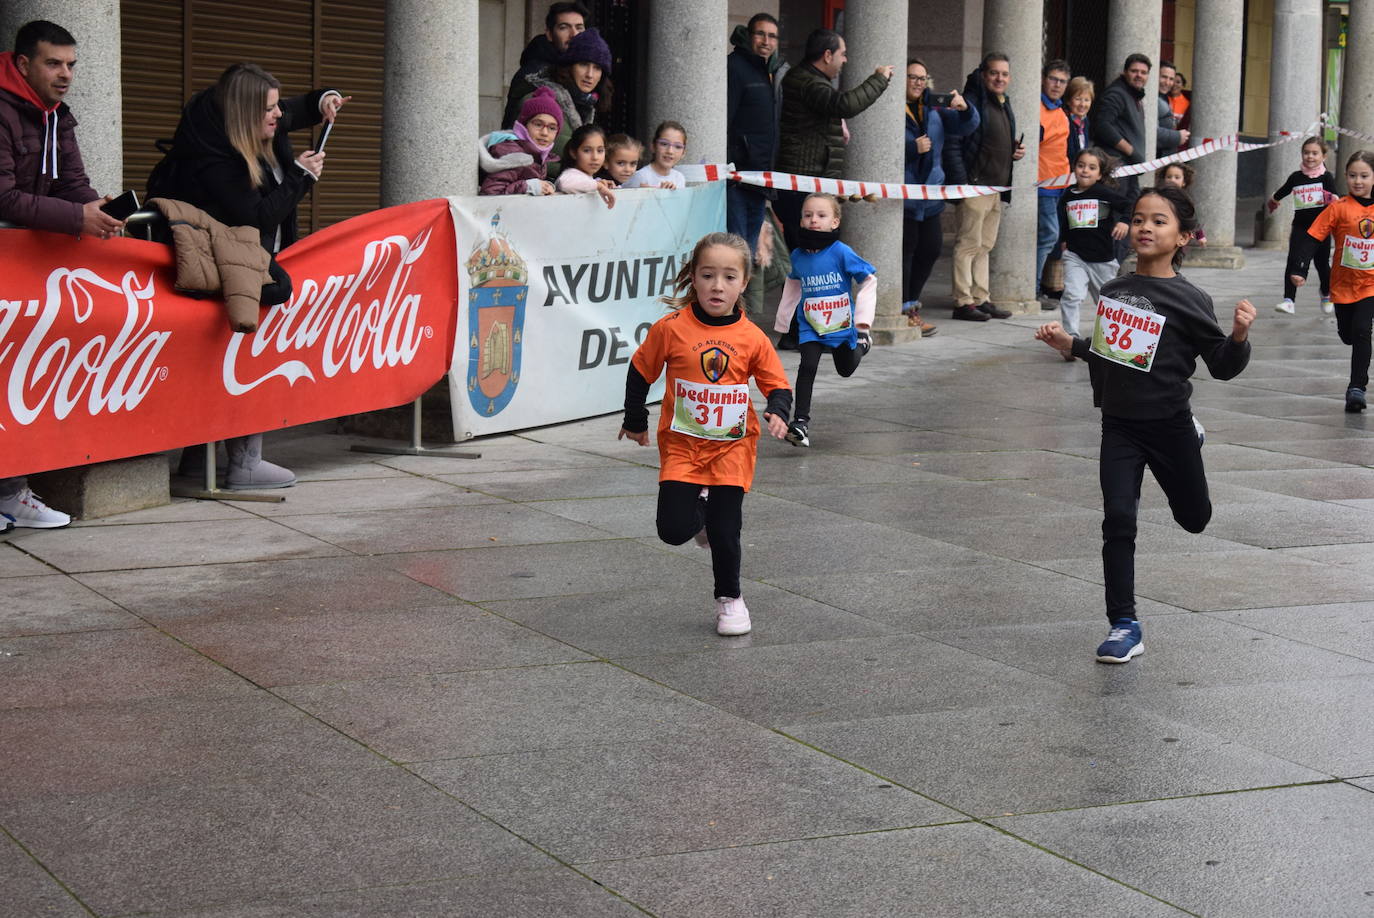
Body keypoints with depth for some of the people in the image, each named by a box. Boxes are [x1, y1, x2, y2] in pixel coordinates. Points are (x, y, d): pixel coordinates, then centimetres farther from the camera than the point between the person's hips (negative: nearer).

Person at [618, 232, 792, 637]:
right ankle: (701, 511, 27)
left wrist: (778, 413, -18)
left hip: (732, 445, 0)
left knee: (725, 532, -1)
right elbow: (641, 372, 6)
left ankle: (730, 599, 23)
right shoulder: (671, 329, -9)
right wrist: (635, 421, 14)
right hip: (681, 443, 0)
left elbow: (777, 385, 3)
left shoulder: (752, 338, -6)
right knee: (674, 529, -9)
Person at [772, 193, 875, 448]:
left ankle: (861, 343, 52)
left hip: (842, 325, -1)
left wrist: (863, 319, -15)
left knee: (846, 370, 18)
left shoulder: (841, 252, -17)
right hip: (810, 327, 1)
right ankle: (801, 421, -13)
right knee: (807, 367, -17)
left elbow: (868, 280, -9)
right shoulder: (798, 256, -4)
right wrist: (782, 320, 24)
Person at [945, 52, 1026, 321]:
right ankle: (963, 302, -4)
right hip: (975, 185, -9)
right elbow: (952, 145, -17)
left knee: (985, 246, 13)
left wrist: (1015, 152, 8)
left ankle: (981, 299, 18)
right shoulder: (971, 103, -11)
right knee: (969, 244, -7)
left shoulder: (1004, 106, 17)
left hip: (997, 187, 9)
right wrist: (961, 182, -23)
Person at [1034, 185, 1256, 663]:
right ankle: (1124, 626, -1)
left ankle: (1193, 437, 52)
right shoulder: (1114, 290, 1)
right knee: (1117, 518, -10)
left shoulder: (1188, 300, -14)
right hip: (1119, 426, 2)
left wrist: (1239, 336, -31)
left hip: (1168, 426, -2)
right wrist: (1070, 344, 4)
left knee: (1194, 517, 18)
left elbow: (1223, 367, -13)